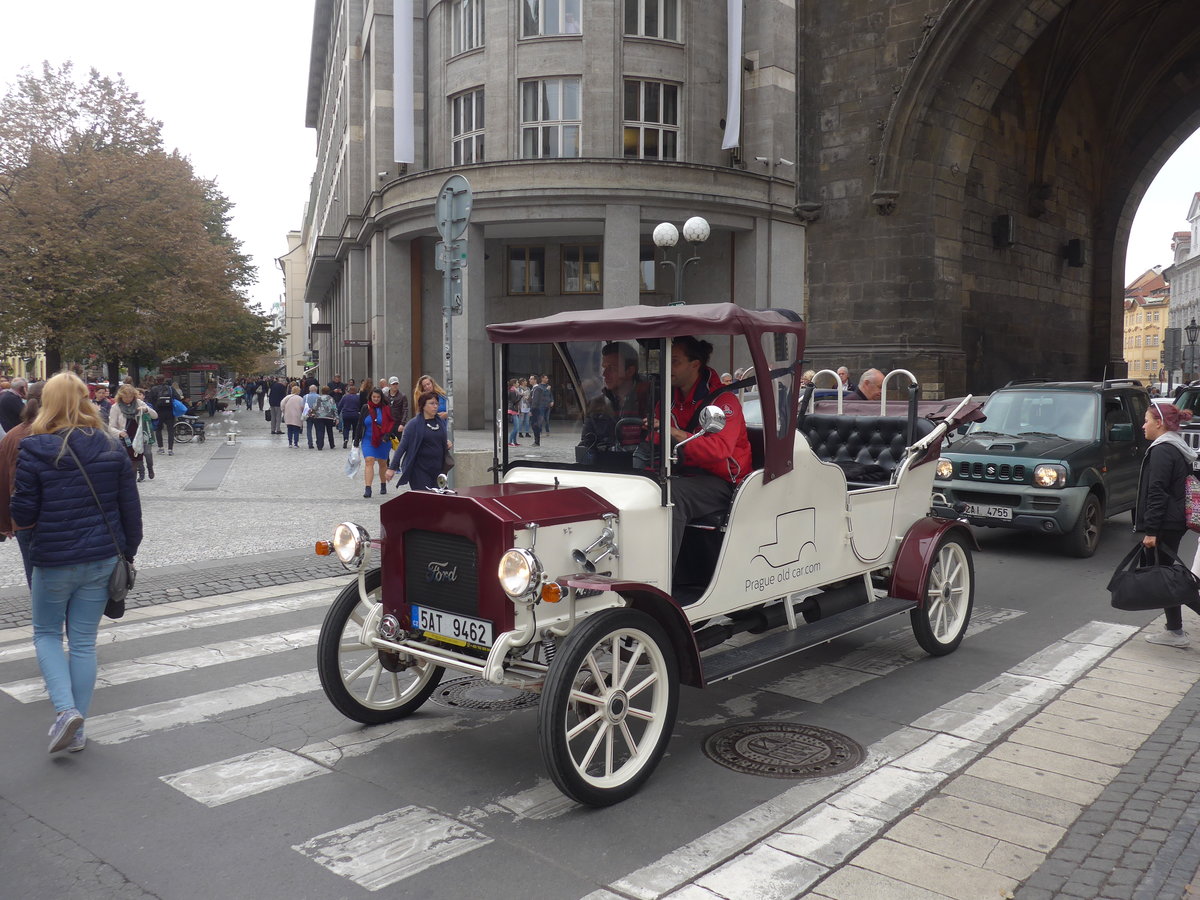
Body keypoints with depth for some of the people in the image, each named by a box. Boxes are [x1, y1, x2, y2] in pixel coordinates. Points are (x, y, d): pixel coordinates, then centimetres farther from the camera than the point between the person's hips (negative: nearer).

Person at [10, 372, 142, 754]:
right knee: (84, 642, 12)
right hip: (101, 559, 3)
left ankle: (65, 708, -3)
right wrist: (128, 550, 13)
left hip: (53, 561, -3)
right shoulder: (111, 448, -2)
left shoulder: (34, 450, -11)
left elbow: (23, 515, -9)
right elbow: (131, 508, 1)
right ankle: (76, 730, 19)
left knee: (46, 634, 17)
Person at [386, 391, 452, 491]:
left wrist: (447, 445, 3)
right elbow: (402, 447, -9)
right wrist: (392, 468, -14)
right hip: (420, 470, -5)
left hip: (438, 470, 5)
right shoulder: (414, 424, -7)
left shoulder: (441, 423, 10)